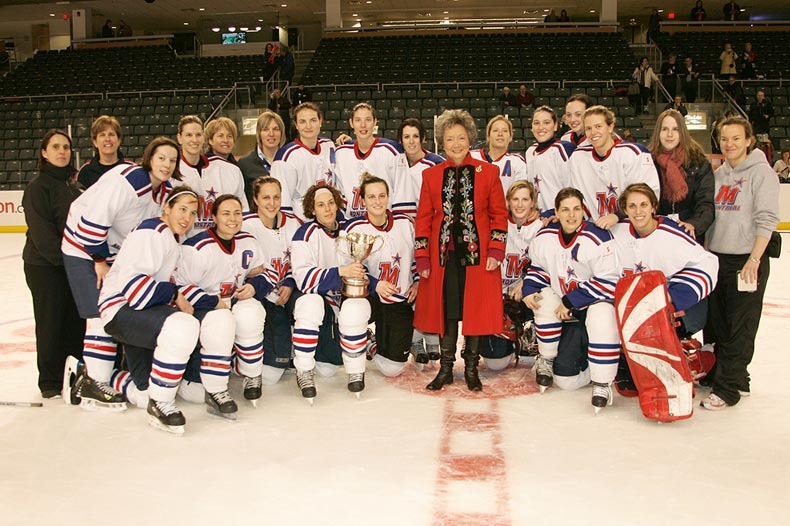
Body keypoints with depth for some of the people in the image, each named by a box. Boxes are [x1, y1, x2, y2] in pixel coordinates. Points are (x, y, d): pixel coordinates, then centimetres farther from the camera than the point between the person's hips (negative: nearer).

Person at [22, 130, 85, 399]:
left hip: (73, 263, 7)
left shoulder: (72, 186, 15)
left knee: (76, 321, 10)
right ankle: (50, 382, 13)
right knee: (50, 323, 1)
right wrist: (62, 257, -20)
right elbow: (40, 231, -16)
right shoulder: (38, 186, -8)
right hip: (44, 265, -7)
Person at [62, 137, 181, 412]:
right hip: (84, 247, -9)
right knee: (102, 314, -12)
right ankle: (93, 386, -4)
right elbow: (94, 219, -27)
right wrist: (100, 261, -19)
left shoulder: (166, 191, -1)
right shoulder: (127, 179, -27)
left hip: (116, 251, 9)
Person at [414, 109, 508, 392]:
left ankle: (471, 368, 16)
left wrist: (496, 251, -6)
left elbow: (499, 214, 3)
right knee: (445, 309, 5)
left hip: (477, 253, -1)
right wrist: (422, 257, 1)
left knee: (476, 308, 3)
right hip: (443, 254, 1)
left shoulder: (488, 172, 4)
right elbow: (423, 218, 7)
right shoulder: (431, 175, 8)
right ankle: (446, 368, 17)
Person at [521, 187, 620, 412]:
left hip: (597, 303, -3)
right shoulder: (545, 238, -3)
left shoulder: (599, 240, -20)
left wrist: (571, 301, -24)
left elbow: (608, 283, -22)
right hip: (568, 312, 4)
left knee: (602, 313, -38)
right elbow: (537, 268, 13)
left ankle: (602, 383, -24)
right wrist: (528, 291, -8)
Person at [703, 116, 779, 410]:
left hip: (747, 260, -7)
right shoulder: (718, 174, 12)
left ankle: (728, 388, 3)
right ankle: (737, 379, 25)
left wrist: (754, 260, -19)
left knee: (739, 327, -3)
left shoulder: (761, 172, -8)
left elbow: (766, 219, -13)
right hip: (717, 258, 7)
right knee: (716, 323, 11)